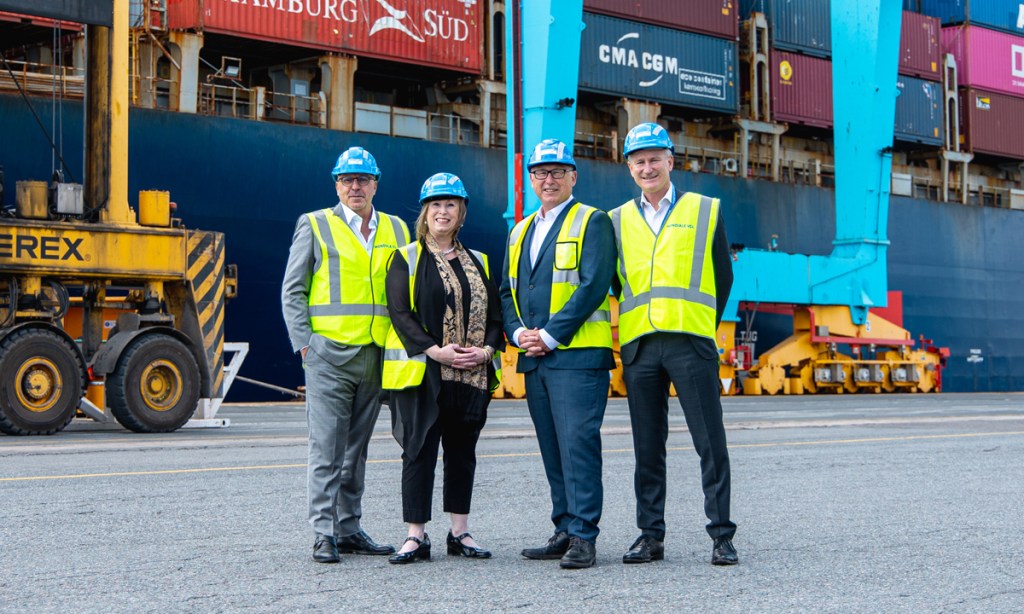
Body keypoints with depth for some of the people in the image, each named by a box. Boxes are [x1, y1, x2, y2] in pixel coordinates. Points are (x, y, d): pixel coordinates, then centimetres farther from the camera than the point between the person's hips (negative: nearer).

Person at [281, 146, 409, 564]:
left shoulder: (396, 231, 14)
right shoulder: (314, 226, 5)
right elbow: (292, 291, 3)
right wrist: (304, 343, -7)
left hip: (377, 356, 4)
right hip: (329, 353, -4)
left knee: (357, 450, 10)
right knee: (327, 450, -5)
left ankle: (349, 530, 16)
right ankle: (325, 535, -1)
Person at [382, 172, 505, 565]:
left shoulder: (477, 262, 16)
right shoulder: (406, 259, 3)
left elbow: (495, 313, 13)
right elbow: (400, 312, -7)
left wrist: (486, 349, -6)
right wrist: (435, 350, -18)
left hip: (472, 374, 4)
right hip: (421, 371, -4)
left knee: (462, 452, 9)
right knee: (419, 452, -3)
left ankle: (460, 533, 16)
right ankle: (416, 536, 2)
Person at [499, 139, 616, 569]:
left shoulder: (592, 222, 0)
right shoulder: (520, 232, 21)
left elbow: (594, 286, -11)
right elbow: (507, 291, 19)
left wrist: (550, 335, -14)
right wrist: (519, 333, -1)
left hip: (577, 355, -7)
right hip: (533, 358, 7)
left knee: (577, 444, -10)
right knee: (553, 450, 9)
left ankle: (584, 537, -7)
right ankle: (565, 531, 15)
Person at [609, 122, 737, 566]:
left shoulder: (706, 211, 9)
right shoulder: (617, 221, 14)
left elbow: (723, 277, 11)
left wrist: (702, 325, 9)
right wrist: (640, 317, 9)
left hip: (691, 343, -2)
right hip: (638, 346, 2)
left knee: (710, 443, -4)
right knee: (647, 448, 6)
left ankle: (722, 536, 3)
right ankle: (651, 536, 13)